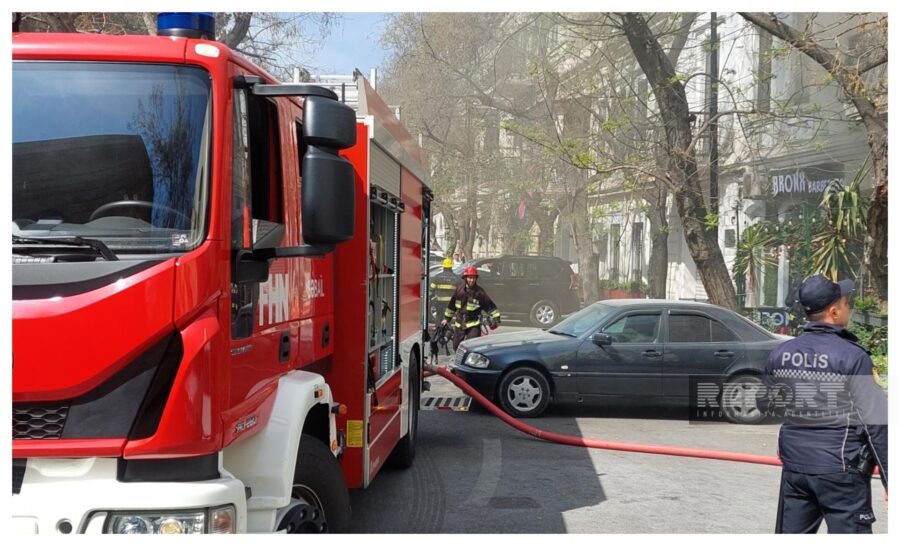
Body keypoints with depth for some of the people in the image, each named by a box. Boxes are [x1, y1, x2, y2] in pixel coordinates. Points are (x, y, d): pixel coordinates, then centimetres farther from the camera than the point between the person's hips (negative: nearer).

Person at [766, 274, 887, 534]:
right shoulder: (852, 356, -12)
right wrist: (888, 478, -6)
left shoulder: (780, 354, 3)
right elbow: (874, 423, -12)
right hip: (840, 471, -5)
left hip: (794, 468, 6)